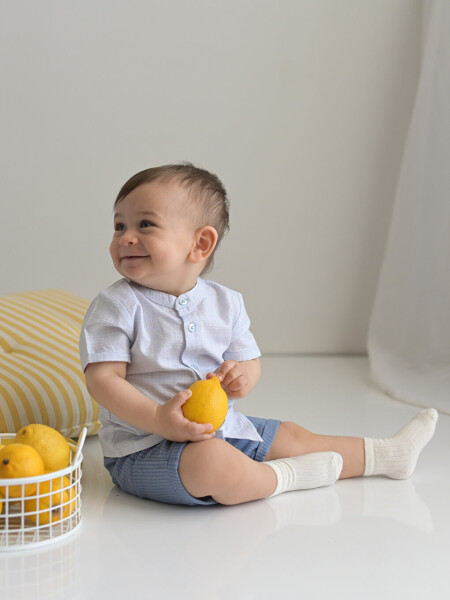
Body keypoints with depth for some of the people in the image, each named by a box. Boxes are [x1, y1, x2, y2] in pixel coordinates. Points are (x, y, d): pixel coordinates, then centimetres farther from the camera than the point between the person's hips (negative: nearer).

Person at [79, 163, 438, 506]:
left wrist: (242, 376, -15)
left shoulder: (225, 303, 4)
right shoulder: (116, 306, -12)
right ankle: (286, 476, -7)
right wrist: (158, 419, -33)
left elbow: (251, 362, 11)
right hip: (144, 449, -6)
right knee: (216, 462, -35)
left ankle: (390, 455, 33)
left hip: (220, 430, 6)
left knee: (292, 437, 15)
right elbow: (102, 379, -18)